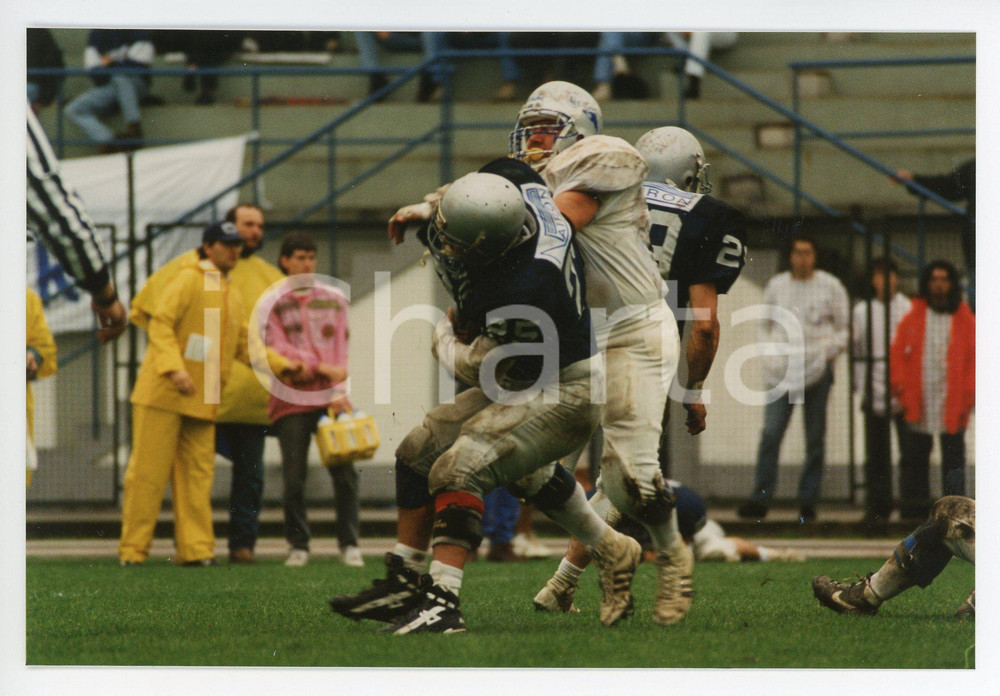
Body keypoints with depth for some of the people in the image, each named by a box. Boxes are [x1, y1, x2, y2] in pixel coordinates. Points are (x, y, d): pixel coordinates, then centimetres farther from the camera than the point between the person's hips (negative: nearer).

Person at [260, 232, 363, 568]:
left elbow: (341, 349, 8)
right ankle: (298, 546, 7)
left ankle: (349, 544, 1)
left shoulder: (334, 299, 14)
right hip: (291, 401, -1)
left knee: (344, 471, -6)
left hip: (331, 399, 1)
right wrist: (322, 367, -12)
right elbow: (278, 349, -3)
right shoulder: (271, 303, 7)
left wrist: (338, 392, -6)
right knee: (294, 477, -3)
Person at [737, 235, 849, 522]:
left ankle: (808, 501, 8)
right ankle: (760, 498, -11)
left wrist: (827, 352, -7)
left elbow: (843, 329, 8)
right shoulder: (776, 286, 11)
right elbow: (765, 325, 20)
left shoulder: (830, 286, 5)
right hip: (781, 370, 1)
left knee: (815, 439, 2)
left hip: (816, 368, -1)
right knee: (771, 432, -10)